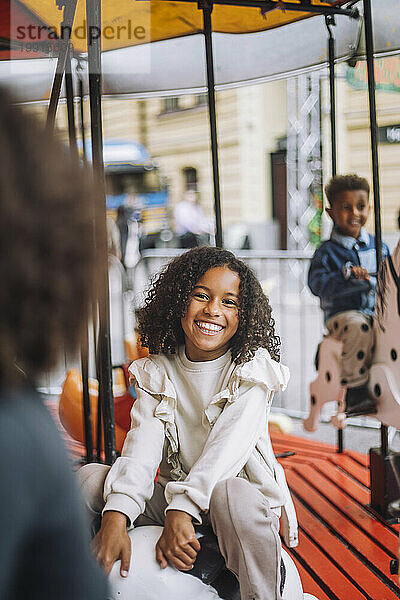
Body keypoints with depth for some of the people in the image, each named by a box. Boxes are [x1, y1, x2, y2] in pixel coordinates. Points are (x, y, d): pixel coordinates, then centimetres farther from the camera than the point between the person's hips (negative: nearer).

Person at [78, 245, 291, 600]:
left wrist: (182, 511, -36)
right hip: (172, 496, 4)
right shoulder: (157, 372, 3)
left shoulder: (253, 367, -8)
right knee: (87, 479, -14)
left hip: (241, 488, -4)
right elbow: (142, 445, -13)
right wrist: (116, 518, -31)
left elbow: (228, 446, -22)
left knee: (231, 495, -38)